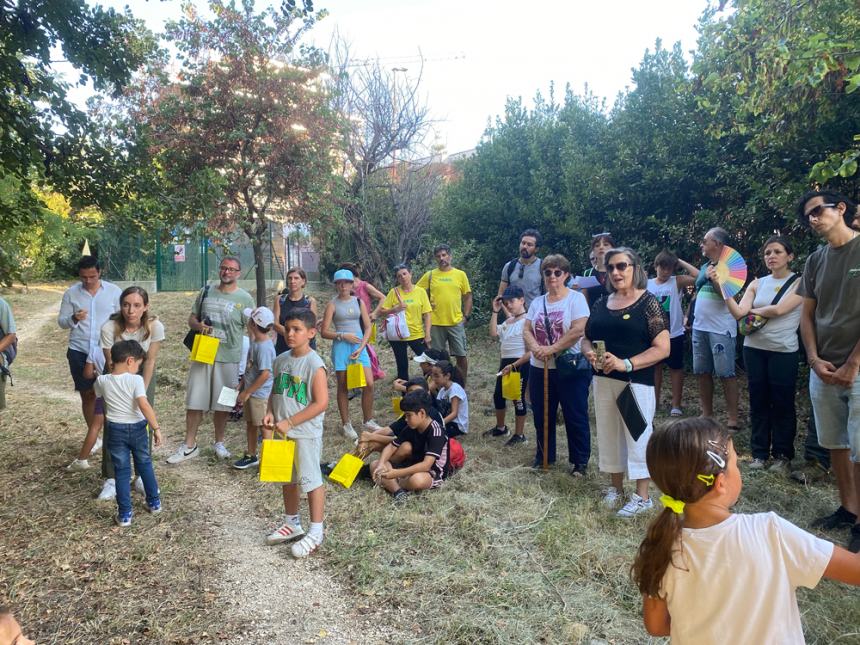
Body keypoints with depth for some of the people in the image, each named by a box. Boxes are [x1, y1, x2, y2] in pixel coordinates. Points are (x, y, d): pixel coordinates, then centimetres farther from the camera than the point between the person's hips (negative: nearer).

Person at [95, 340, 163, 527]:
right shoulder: (135, 380, -17)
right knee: (145, 465, 19)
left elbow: (98, 393, 20)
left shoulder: (102, 381, -5)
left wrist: (111, 371, 22)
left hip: (116, 430, 1)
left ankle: (124, 514, 10)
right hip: (137, 428, -1)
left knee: (122, 471, 8)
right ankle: (154, 502, 31)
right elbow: (144, 405, -26)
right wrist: (156, 428, -21)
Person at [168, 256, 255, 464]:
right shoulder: (206, 292, 7)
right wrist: (198, 325, -11)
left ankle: (219, 443, 26)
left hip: (228, 359, -2)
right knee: (194, 401, 5)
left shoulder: (245, 298, -2)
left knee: (223, 403, 8)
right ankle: (189, 446, 18)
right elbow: (192, 318, 14)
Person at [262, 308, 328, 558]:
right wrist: (270, 414, -3)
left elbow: (321, 403, -19)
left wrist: (289, 422, -18)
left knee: (311, 480, 2)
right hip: (282, 432, 8)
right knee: (288, 479, 20)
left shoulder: (314, 364, -17)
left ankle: (316, 532, 14)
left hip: (305, 433, -7)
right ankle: (292, 523, 37)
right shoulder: (281, 360, 5)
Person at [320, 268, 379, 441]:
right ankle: (346, 424, 15)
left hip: (359, 345, 3)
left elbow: (368, 327, 5)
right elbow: (325, 332, -3)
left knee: (369, 384, -3)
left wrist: (361, 348, -7)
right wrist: (344, 335, -14)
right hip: (341, 346, -2)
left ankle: (368, 420, 15)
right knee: (343, 386, 4)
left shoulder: (359, 302, 7)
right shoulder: (332, 304, 0)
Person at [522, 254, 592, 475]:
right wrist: (536, 348, -16)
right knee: (542, 415, 14)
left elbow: (578, 330, -17)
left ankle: (579, 461, 17)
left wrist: (552, 349, -19)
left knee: (575, 416, 3)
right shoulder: (537, 303, 11)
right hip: (539, 368, 6)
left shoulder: (576, 298, -6)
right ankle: (543, 456, 30)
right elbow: (526, 330, 4)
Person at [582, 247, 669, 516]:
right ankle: (615, 487, 30)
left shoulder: (648, 303, -7)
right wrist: (591, 354, -9)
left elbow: (663, 348, -13)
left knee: (637, 436, 1)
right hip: (603, 381, 6)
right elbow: (586, 340, 14)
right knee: (608, 434, 14)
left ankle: (642, 496, 14)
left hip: (636, 382, -6)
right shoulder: (601, 304, 9)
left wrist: (626, 363, -22)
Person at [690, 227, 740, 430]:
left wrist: (714, 277, -22)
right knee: (702, 372, 11)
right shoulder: (704, 267, 14)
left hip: (721, 329, -8)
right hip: (699, 327, 8)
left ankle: (733, 419, -1)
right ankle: (707, 414, 21)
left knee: (725, 373, -6)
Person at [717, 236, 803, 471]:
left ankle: (782, 454, 16)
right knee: (758, 401, 9)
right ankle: (759, 452, 19)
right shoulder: (757, 284, 7)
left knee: (782, 403, 4)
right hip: (754, 349, 4)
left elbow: (778, 310, -16)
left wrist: (752, 310, -1)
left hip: (783, 351, -3)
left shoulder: (799, 282, -3)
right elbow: (739, 313, -5)